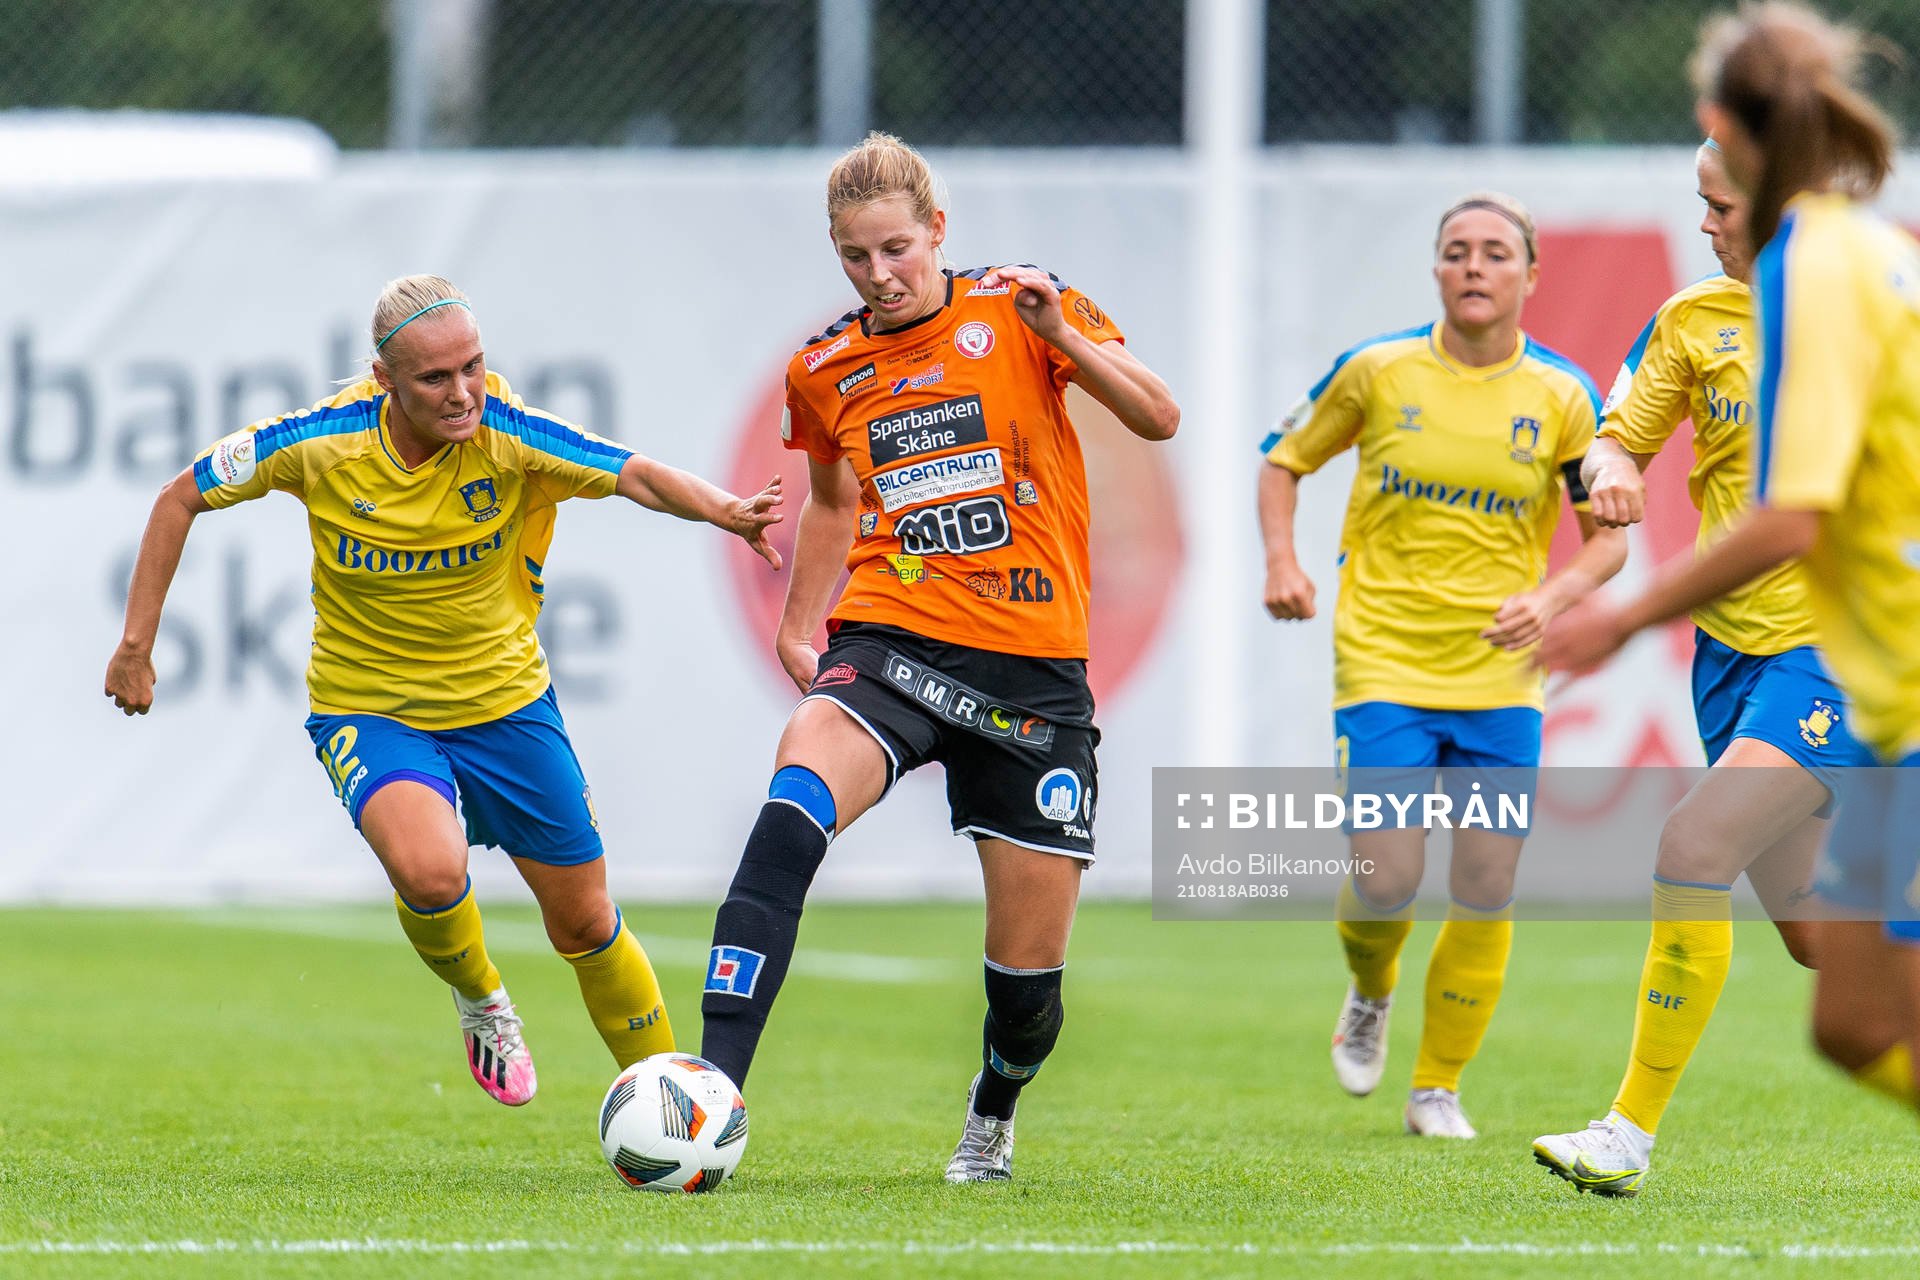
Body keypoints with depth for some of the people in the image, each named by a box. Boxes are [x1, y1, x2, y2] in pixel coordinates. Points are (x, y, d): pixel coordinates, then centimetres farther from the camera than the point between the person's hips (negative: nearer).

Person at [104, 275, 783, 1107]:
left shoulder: (504, 435, -19)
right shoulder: (323, 443, -19)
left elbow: (633, 475, -27)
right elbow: (184, 497, -5)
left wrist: (721, 510, -48)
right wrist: (136, 644, -5)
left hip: (504, 698, 2)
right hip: (365, 711, -2)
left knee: (585, 925, 8)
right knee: (429, 870, -31)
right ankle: (480, 1001, 2)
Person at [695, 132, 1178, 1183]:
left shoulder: (1015, 310, 1)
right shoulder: (825, 373, 10)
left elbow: (1158, 418, -6)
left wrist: (1062, 335, -20)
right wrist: (795, 624, 22)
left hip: (1032, 668, -1)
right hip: (888, 646, 1)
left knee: (1029, 967, 1)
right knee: (793, 807, -32)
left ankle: (993, 1115, 37)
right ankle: (714, 1088, -39)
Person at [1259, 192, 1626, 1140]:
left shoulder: (1562, 396, -1)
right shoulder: (1377, 370, -3)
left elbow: (1610, 535, 5)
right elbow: (1284, 460, 11)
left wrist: (1553, 596, -14)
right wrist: (1280, 559, -6)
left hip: (1500, 681, 1)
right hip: (1383, 668, -1)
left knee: (1485, 893, -1)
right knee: (1385, 879, -12)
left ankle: (1439, 1087, 17)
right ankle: (1369, 994, 24)